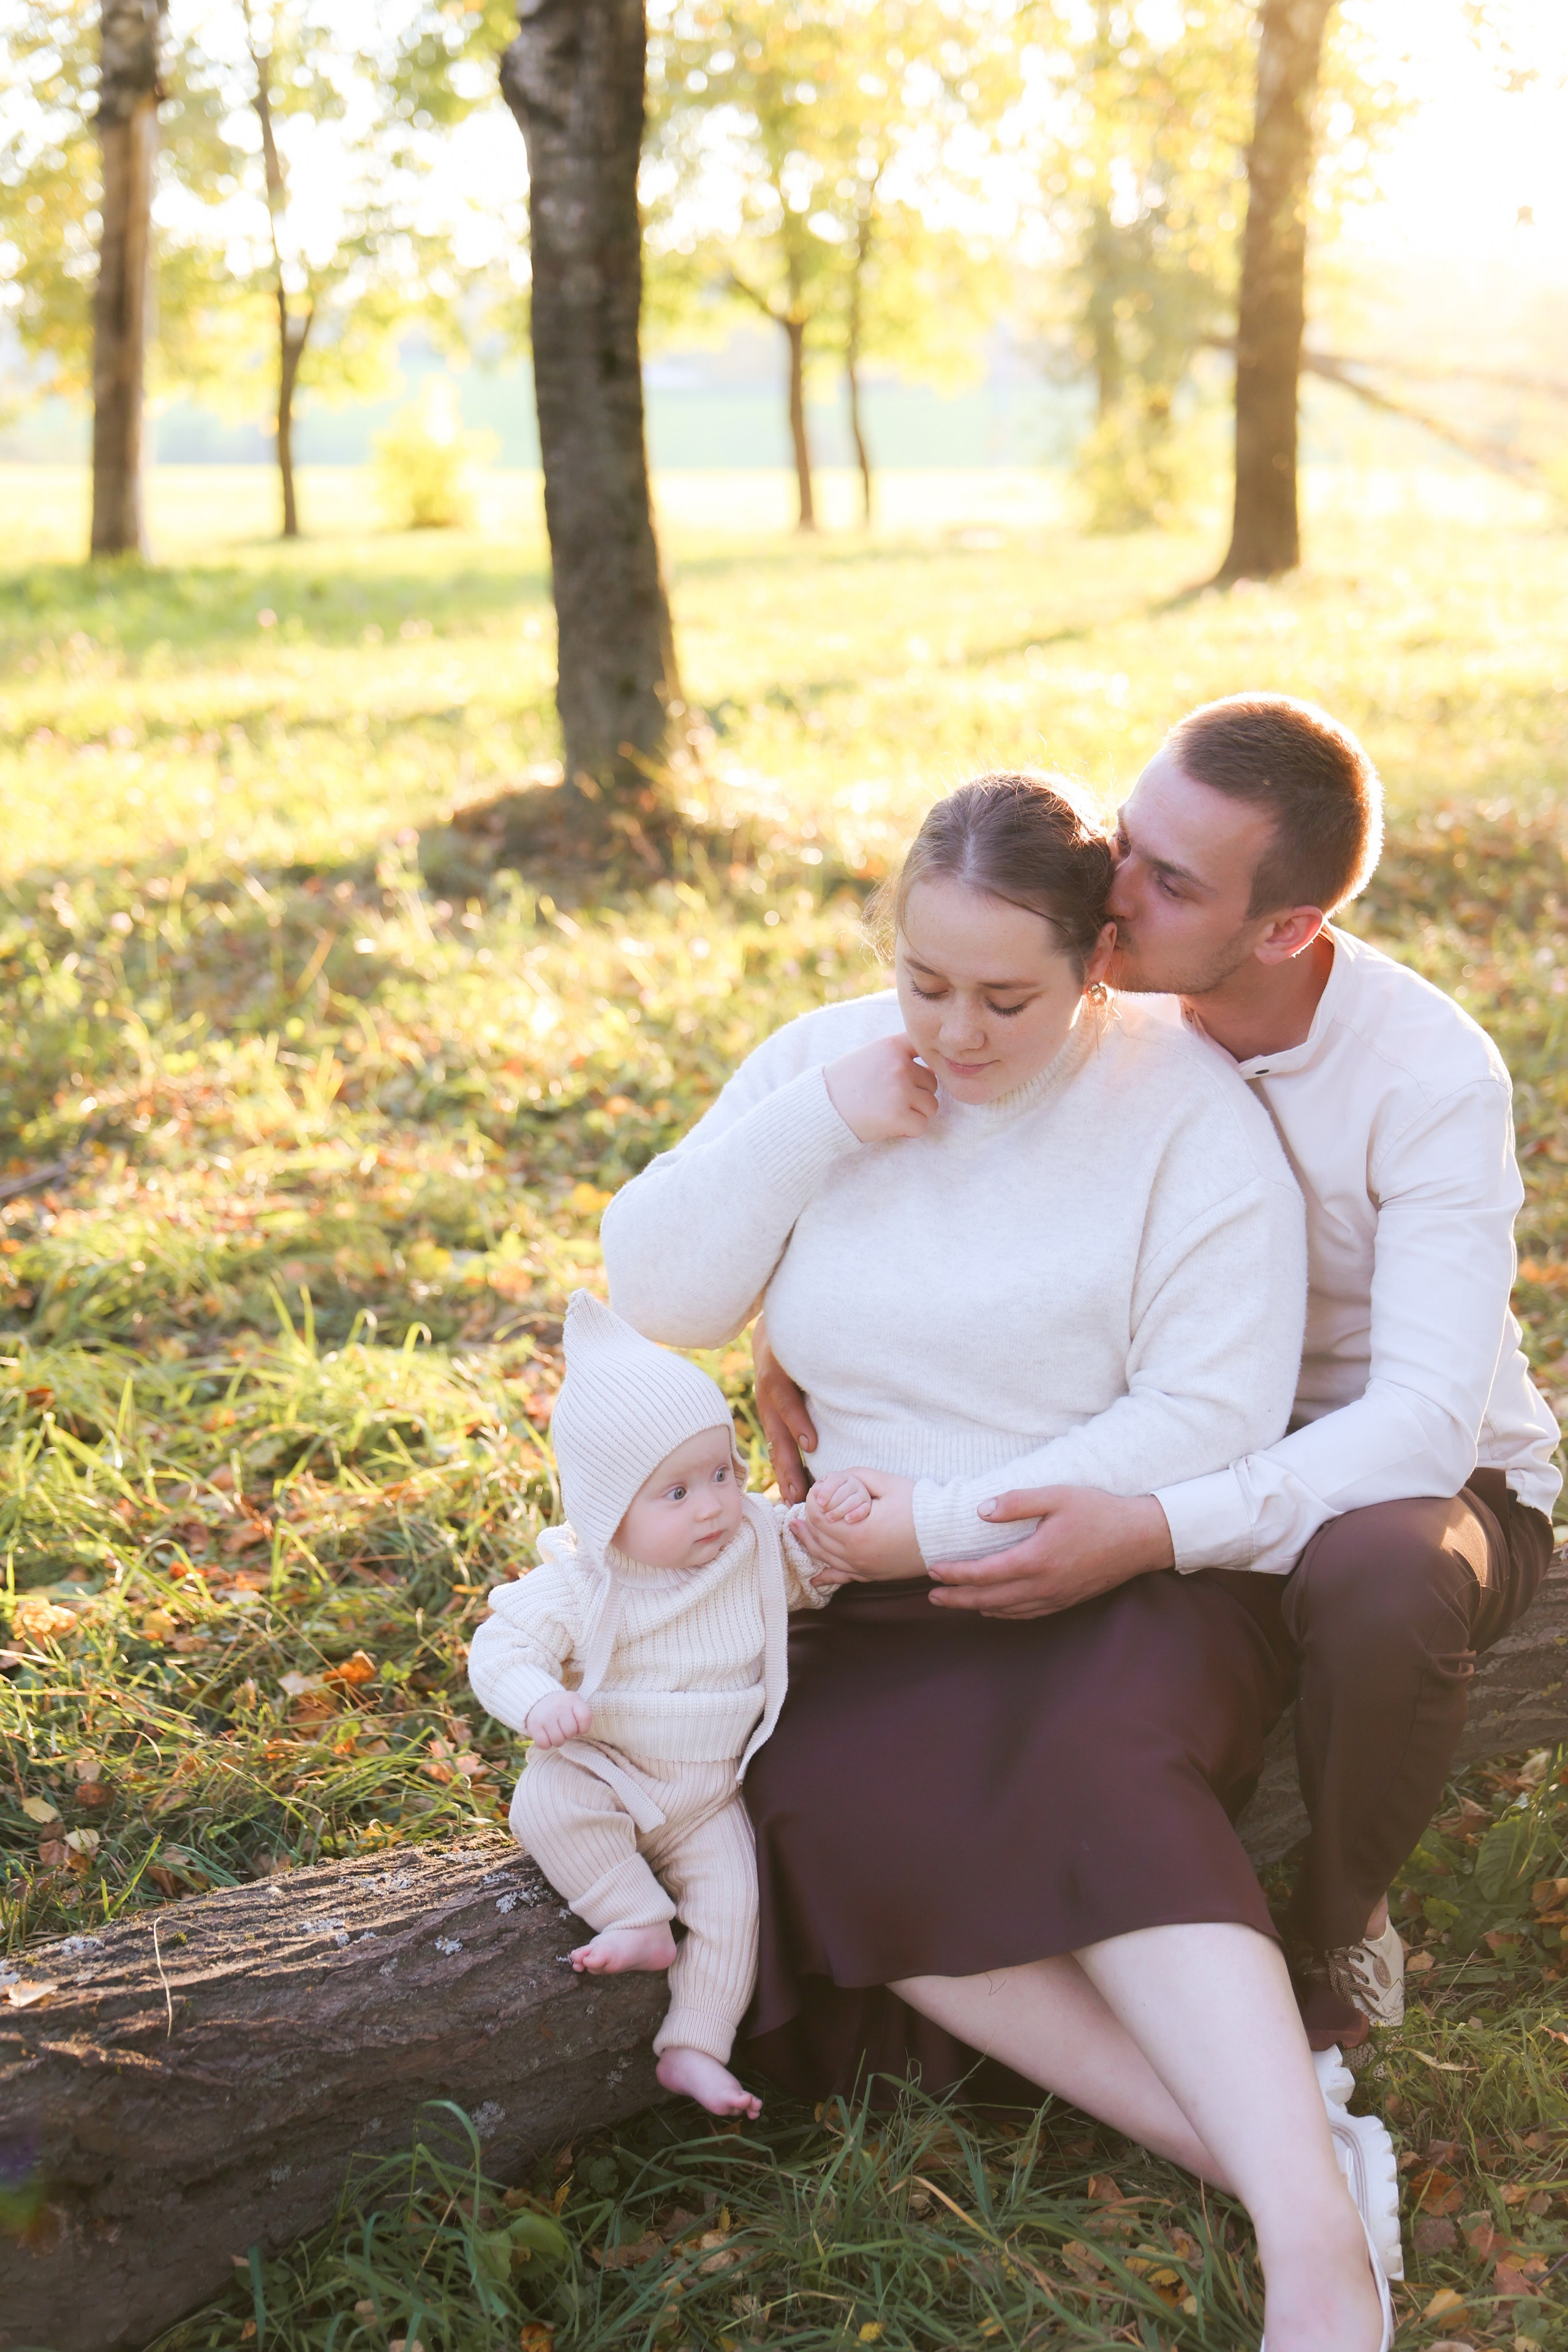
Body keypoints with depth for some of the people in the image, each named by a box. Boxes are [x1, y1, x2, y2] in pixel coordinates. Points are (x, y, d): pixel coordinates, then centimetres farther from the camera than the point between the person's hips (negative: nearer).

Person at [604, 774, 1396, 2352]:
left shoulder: (1186, 1111, -9)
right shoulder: (820, 1062, 5)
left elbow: (1212, 1419, -14)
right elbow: (654, 1298, 0)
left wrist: (943, 1522, -16)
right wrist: (816, 1126, -13)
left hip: (1129, 1587, -4)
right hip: (886, 1619, 4)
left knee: (1098, 1771, -36)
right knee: (818, 1808, -27)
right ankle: (1245, 2143, -30)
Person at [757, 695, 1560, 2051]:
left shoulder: (1432, 1078, -26)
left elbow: (1426, 1418, -34)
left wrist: (1155, 1534, -46)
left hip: (1421, 1478, -5)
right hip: (1201, 1449, 5)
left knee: (1381, 1580, -39)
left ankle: (1340, 1934, -7)